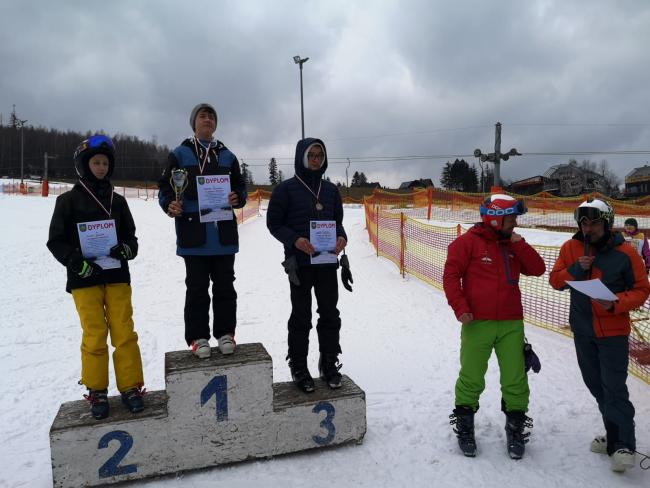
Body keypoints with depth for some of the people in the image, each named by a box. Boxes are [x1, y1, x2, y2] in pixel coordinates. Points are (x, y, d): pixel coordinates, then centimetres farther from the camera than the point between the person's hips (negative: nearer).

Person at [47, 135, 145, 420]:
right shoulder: (69, 200, 1)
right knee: (94, 336, 2)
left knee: (125, 333, 1)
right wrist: (76, 262, -14)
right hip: (84, 280, -2)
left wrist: (127, 248, -8)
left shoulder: (117, 201, 10)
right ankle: (97, 391, 18)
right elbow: (56, 241, 1)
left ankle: (131, 387, 13)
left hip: (117, 277, 2)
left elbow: (130, 235, 14)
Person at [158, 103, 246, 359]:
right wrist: (169, 204, -17)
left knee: (225, 285, 8)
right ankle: (198, 336, 13)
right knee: (197, 287, 4)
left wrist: (238, 198, -8)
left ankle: (225, 332, 20)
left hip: (223, 233, 3)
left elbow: (240, 186, 14)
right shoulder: (180, 154, 5)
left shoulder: (227, 156, 13)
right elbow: (165, 186, 3)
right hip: (193, 233, -2)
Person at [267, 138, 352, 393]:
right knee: (301, 316, 6)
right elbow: (274, 223, -3)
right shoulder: (286, 188, -3)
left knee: (330, 314, 10)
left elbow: (338, 221, 15)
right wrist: (295, 240, -19)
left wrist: (341, 237, -6)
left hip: (328, 261, 4)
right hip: (300, 262, -4)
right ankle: (299, 367, 20)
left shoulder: (331, 189, 10)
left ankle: (329, 364, 25)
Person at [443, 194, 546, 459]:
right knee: (471, 380, 6)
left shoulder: (513, 244, 13)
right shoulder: (468, 242, -5)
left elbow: (537, 269, 7)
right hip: (477, 324, -4)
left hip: (511, 325, 5)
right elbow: (451, 276, -7)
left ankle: (516, 429, 27)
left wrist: (519, 244, -3)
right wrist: (460, 308, -15)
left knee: (515, 381, 9)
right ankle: (464, 427, 25)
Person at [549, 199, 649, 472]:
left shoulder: (624, 253, -11)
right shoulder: (571, 248, -1)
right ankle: (613, 435, 32)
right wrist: (576, 269, -17)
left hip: (613, 332, -4)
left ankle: (624, 446, 10)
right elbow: (555, 281, 1)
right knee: (596, 386, 15)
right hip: (582, 331, 5)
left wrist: (616, 303, -24)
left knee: (614, 389, -5)